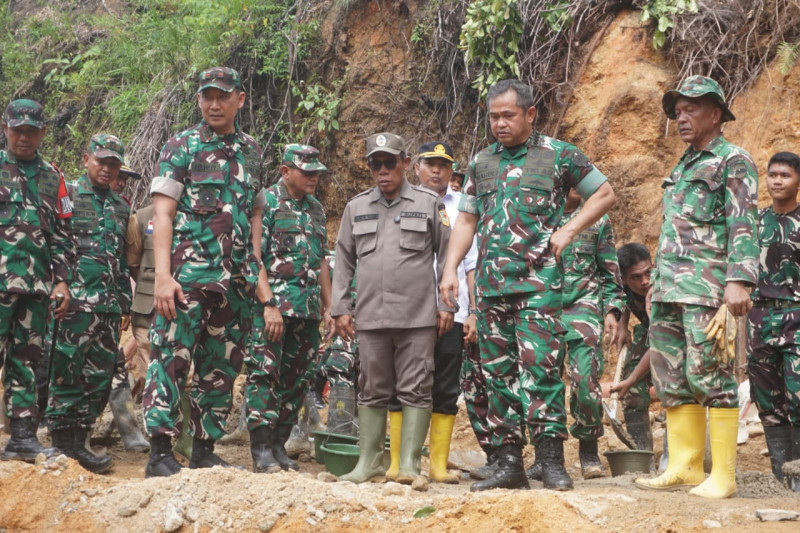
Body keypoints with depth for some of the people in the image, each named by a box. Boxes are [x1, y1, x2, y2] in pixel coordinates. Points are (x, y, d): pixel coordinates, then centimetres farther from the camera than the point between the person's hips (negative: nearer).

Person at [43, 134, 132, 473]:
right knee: (68, 371, -7)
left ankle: (77, 441, 11)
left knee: (100, 378, 5)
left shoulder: (121, 207, 20)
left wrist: (125, 304, 20)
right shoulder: (67, 194, 2)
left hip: (109, 305, 6)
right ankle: (63, 441, -3)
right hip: (75, 300, -6)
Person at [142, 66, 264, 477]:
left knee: (222, 368, 8)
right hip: (188, 274, -5)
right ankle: (160, 452, -5)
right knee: (171, 359, -8)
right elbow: (162, 215, -5)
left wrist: (257, 273, 10)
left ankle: (205, 450, 17)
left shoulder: (251, 151, 15)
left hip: (236, 281, 5)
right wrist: (163, 276, -15)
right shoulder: (182, 147, 1)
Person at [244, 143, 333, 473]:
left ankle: (279, 446, 16)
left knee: (296, 381, 8)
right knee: (265, 376, -8)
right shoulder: (266, 203, -5)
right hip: (273, 307, -7)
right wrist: (269, 304, -18)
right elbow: (253, 258, -11)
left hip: (308, 311, 7)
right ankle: (262, 451, -5)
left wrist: (327, 307, 17)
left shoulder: (315, 209, 17)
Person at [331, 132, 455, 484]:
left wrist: (446, 305, 1)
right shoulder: (356, 208, 14)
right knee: (372, 392, 8)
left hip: (418, 316, -3)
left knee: (415, 391, -3)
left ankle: (409, 464, 0)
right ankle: (369, 462, 15)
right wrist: (341, 308, 9)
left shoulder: (429, 204, 6)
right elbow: (344, 261, 16)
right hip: (370, 316, 3)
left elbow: (447, 257, 7)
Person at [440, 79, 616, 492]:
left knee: (539, 366, -13)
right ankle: (508, 462, 9)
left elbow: (604, 195, 9)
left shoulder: (558, 155, 3)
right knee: (499, 373, 5)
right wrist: (450, 270, 8)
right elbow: (466, 220, 19)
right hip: (489, 283, 5)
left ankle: (552, 461, -8)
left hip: (537, 281, -5)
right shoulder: (482, 162, 16)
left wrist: (567, 231, -3)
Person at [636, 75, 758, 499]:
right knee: (671, 379, 6)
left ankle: (723, 475, -6)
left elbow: (743, 226, -12)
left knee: (708, 375, -9)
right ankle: (683, 467, 11)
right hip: (669, 290, 8)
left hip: (706, 289, -8)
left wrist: (739, 281, -23)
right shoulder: (682, 167, 22)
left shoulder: (733, 162, -2)